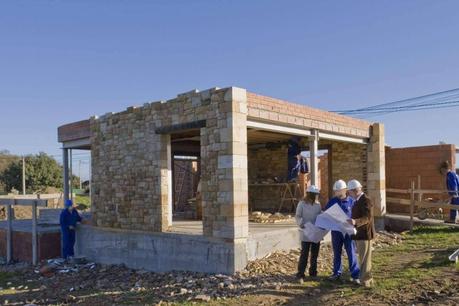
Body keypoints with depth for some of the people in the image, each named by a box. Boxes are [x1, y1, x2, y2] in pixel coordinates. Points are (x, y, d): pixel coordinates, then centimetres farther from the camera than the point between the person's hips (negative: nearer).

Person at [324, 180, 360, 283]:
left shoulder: (351, 201, -4)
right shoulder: (332, 201, 2)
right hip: (336, 231, 3)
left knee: (351, 253, -1)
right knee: (337, 253, 13)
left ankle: (355, 275, 6)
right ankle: (337, 273, 26)